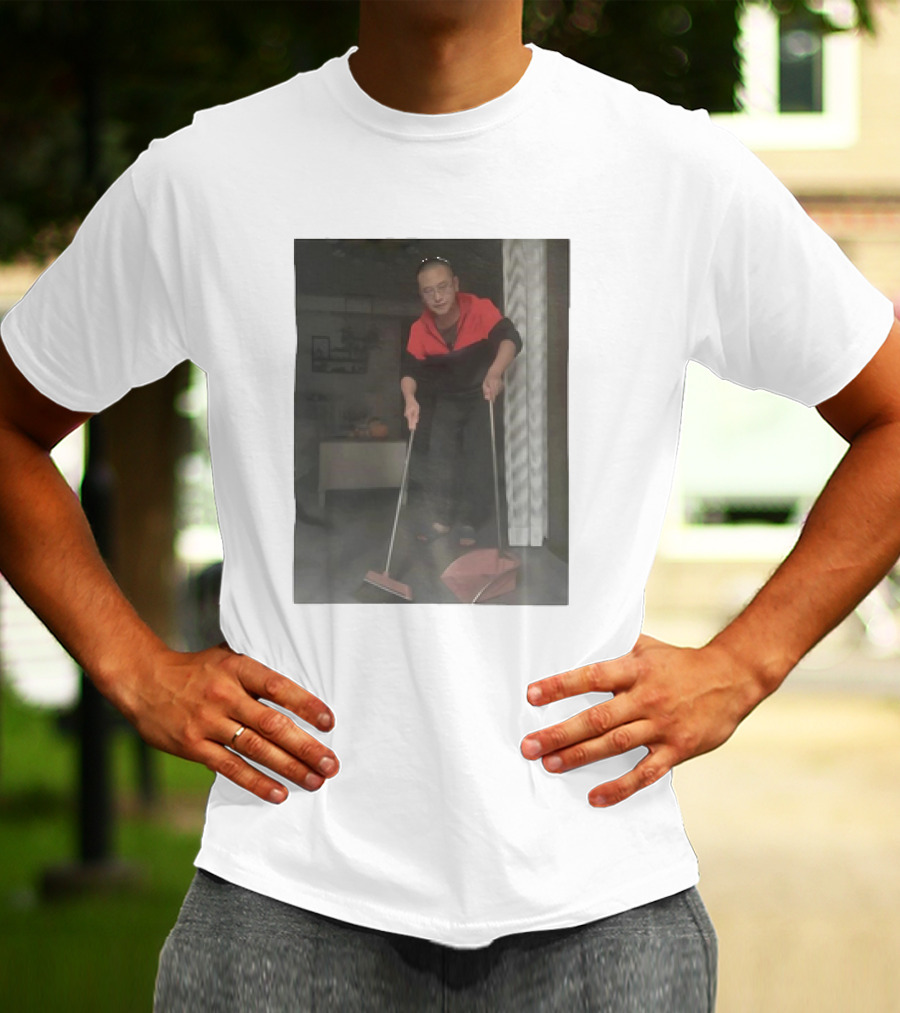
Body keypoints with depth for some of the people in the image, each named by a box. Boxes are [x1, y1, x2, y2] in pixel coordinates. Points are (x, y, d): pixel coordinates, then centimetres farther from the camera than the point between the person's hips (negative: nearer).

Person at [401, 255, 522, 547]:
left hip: (482, 396, -3)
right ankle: (439, 517, 6)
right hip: (446, 399, 3)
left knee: (478, 457, -4)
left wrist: (495, 372, -60)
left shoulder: (480, 310, -29)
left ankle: (469, 522, 4)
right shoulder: (420, 329, -18)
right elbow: (410, 370, -21)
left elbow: (510, 338, -42)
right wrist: (410, 399, -44)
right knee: (439, 453, -2)